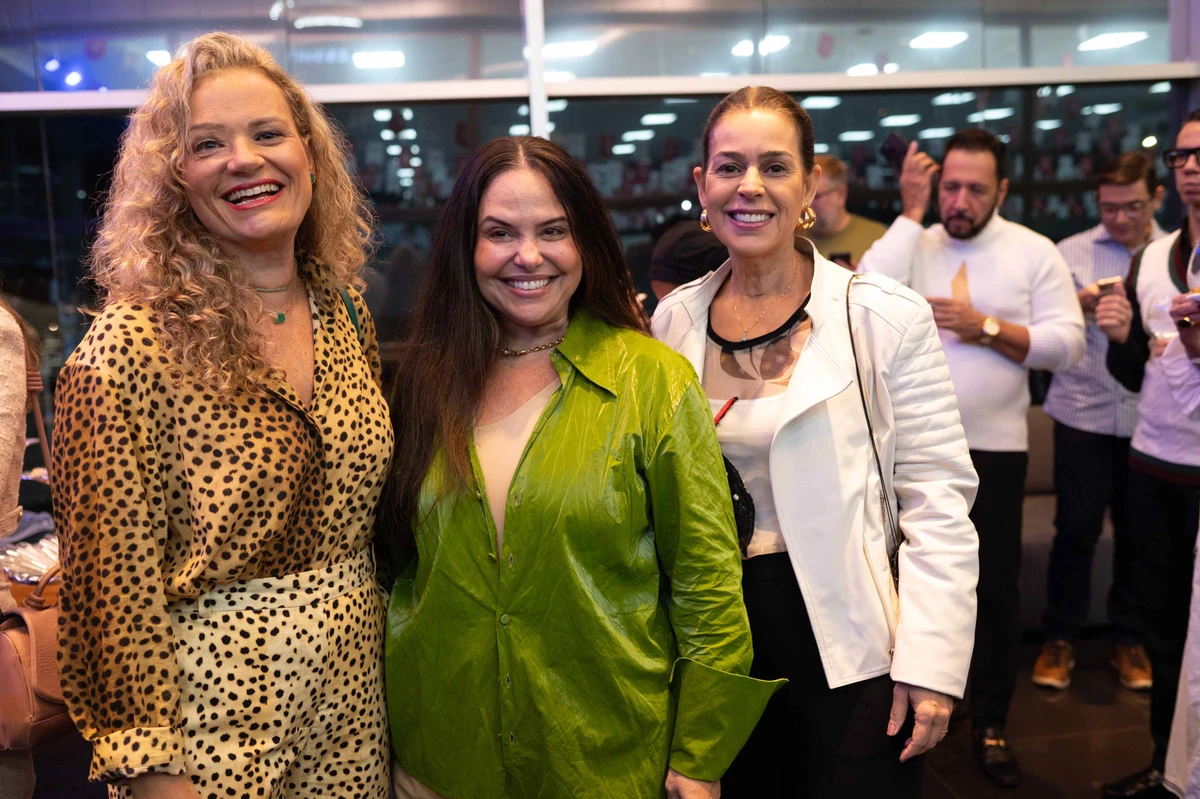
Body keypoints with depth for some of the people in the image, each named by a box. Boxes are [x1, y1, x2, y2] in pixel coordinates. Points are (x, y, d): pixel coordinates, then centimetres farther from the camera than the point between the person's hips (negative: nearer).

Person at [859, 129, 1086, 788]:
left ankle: (990, 724, 26)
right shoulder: (913, 244, 2)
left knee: (996, 586, 10)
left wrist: (983, 327, -17)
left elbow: (1067, 344, -7)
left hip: (995, 449, 0)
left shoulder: (1035, 252, -1)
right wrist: (911, 212, -13)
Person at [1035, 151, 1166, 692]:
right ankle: (1060, 638, 19)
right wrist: (1079, 305, -17)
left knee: (1138, 534, 10)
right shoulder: (1071, 252, 4)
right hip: (1083, 414, -1)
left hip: (1149, 419, 1)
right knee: (1075, 531, 4)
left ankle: (1129, 639, 27)